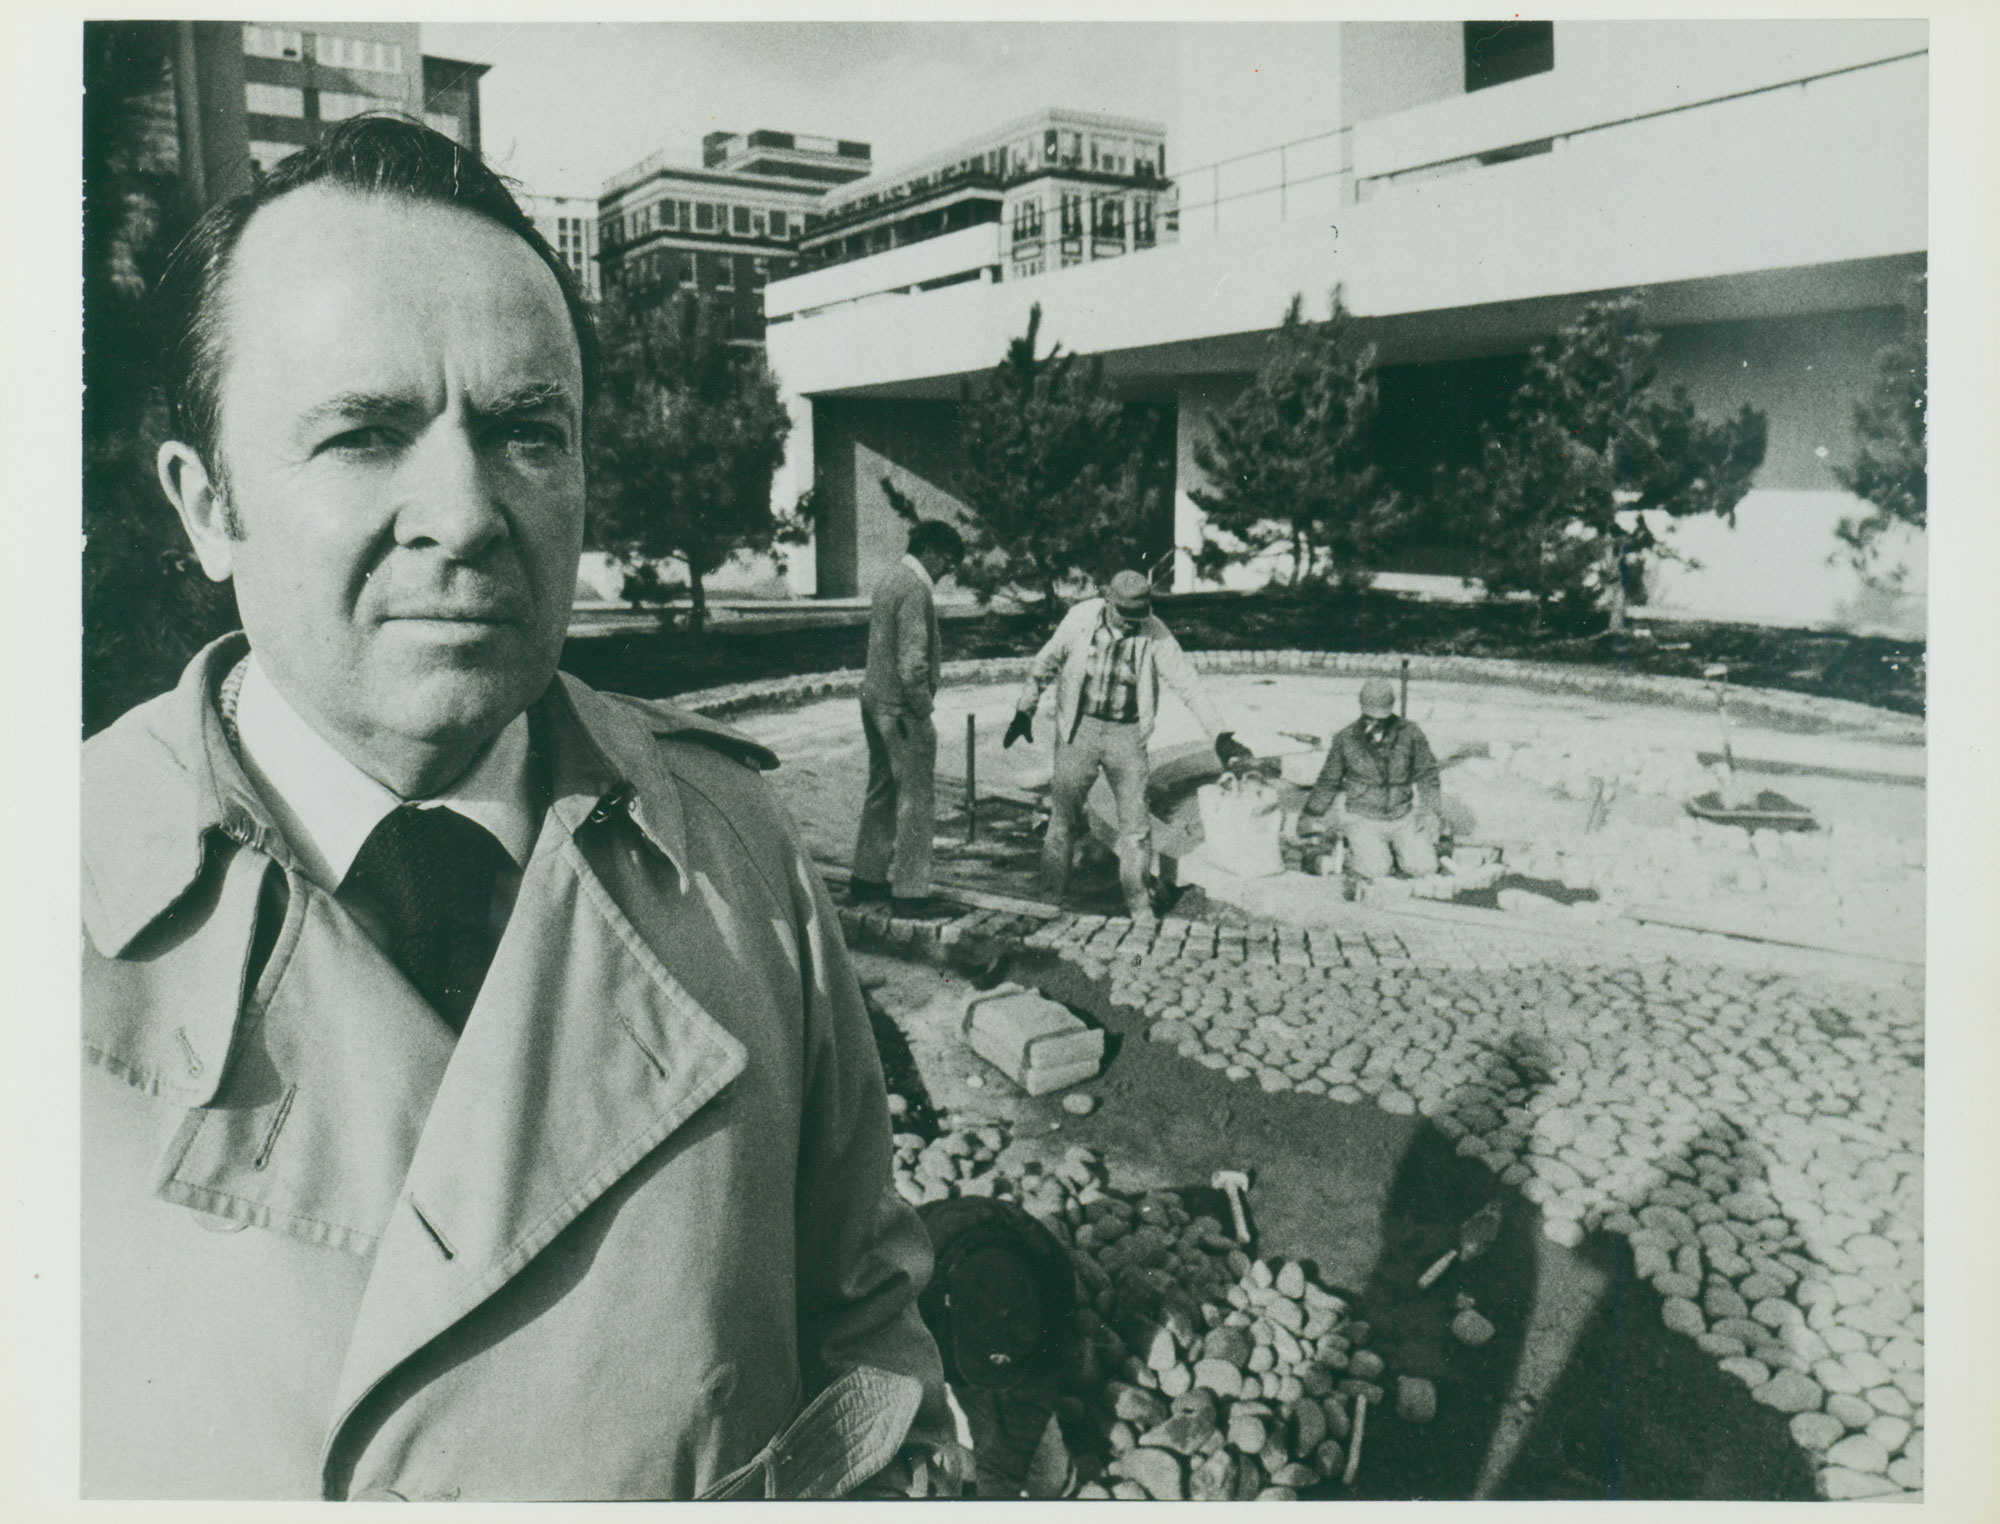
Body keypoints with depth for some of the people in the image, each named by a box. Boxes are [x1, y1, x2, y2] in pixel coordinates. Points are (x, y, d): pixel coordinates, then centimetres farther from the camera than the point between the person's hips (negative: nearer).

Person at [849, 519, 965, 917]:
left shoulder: (888, 581, 14)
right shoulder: (915, 590, -17)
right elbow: (912, 663, -23)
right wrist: (922, 712, -14)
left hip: (873, 700, 10)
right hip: (901, 707, -10)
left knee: (882, 790, 18)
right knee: (916, 795, -3)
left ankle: (867, 879, 28)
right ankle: (908, 893, 2)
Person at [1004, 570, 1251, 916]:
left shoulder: (1155, 634, -11)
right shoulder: (1081, 619, -9)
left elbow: (1188, 684, -10)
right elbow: (1045, 664, 5)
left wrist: (1221, 736, -15)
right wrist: (1024, 712, 10)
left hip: (1127, 734, 0)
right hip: (1080, 729, 0)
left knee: (1136, 822, 2)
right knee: (1063, 817, 2)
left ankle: (1140, 907, 15)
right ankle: (1050, 898, 16)